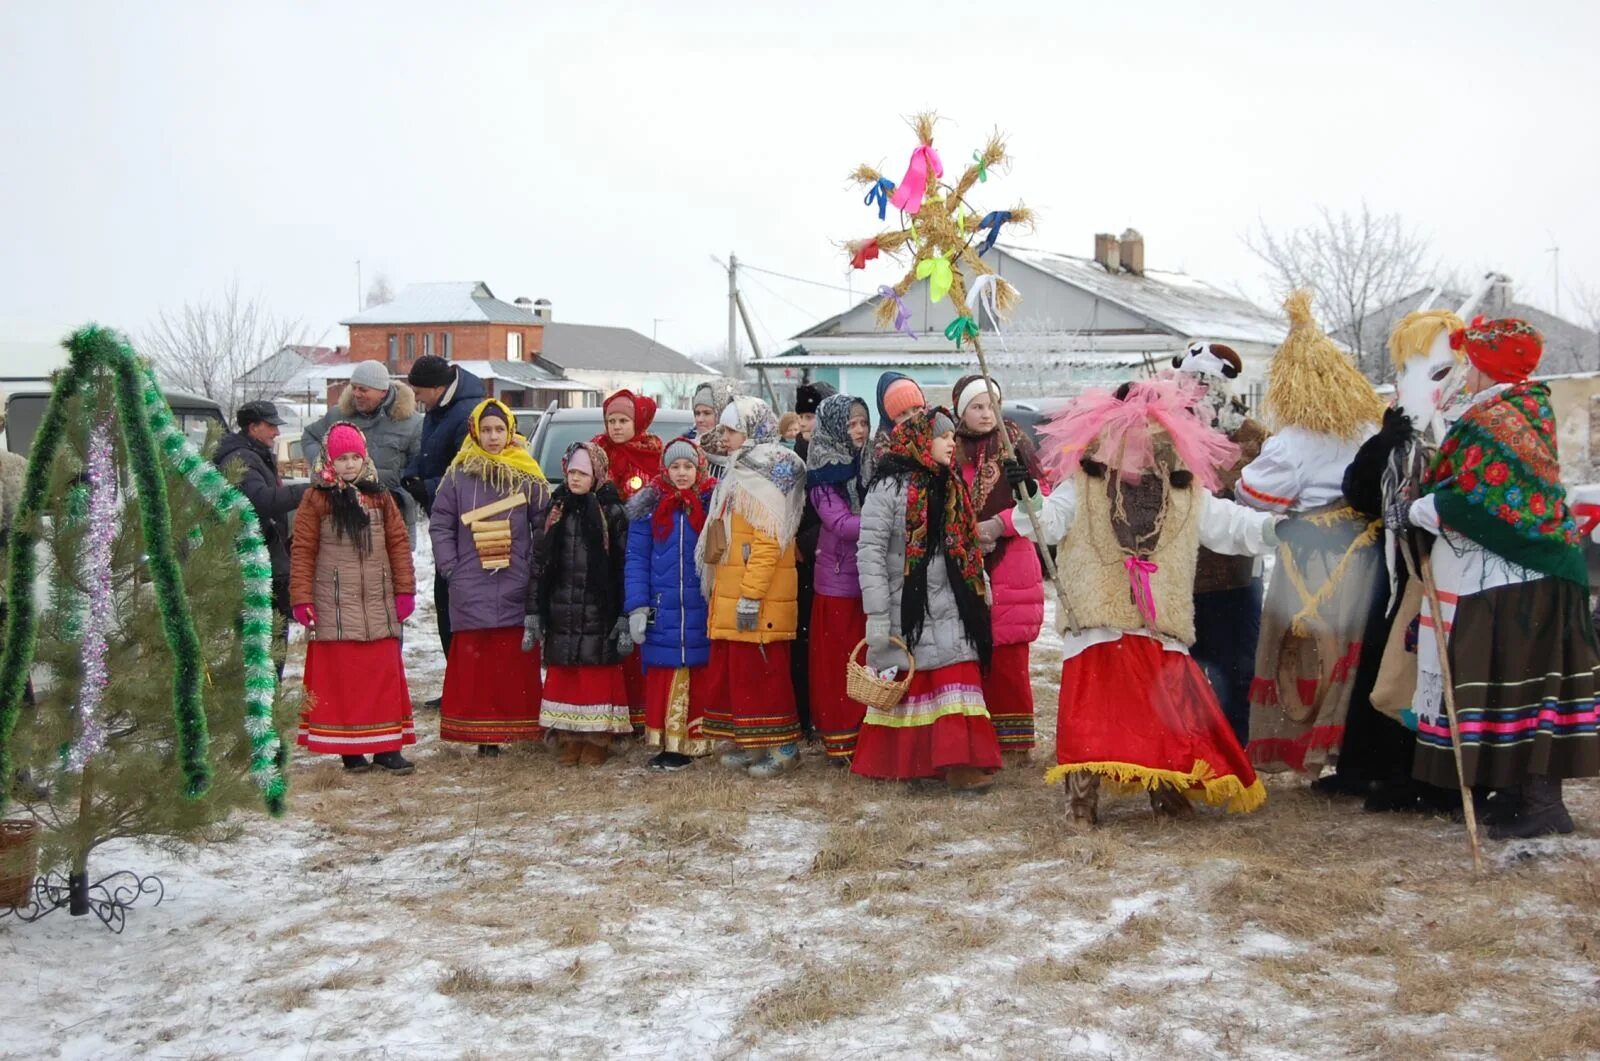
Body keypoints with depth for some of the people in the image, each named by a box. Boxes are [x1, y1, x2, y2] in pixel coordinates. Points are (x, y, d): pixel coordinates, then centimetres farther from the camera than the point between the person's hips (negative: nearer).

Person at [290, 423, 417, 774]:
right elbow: (302, 551, -2)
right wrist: (301, 599, -7)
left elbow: (399, 543, 10)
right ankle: (349, 748, 8)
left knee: (385, 675, 3)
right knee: (341, 678, 1)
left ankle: (387, 746, 8)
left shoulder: (379, 497, 9)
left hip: (378, 605, 3)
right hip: (334, 606, -3)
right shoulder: (316, 499, 0)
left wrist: (405, 589, 4)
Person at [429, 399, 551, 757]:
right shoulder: (458, 475, 3)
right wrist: (450, 568, -3)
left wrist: (535, 568, -1)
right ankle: (481, 733, 5)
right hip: (471, 590, 0)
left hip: (516, 589, 0)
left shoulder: (528, 478, 5)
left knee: (516, 662, 1)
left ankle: (517, 726, 8)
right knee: (473, 661, 0)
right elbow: (440, 526, 6)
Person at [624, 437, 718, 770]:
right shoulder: (650, 506, 4)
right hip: (661, 613, 0)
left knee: (699, 677, 3)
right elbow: (636, 559, 1)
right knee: (663, 678, 1)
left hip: (702, 611, 0)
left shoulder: (714, 502, 3)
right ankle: (665, 742, 8)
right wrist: (637, 606, -8)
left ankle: (694, 741, 11)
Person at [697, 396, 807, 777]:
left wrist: (751, 596, -23)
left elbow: (768, 543, -20)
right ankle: (750, 743, 19)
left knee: (762, 671, -5)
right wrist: (721, 589, 18)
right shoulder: (740, 476, 18)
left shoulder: (767, 478, -12)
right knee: (733, 669, 11)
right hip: (729, 594, 9)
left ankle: (782, 746, 2)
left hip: (758, 598, -9)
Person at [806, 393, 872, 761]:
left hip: (870, 576, 5)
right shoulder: (823, 473, -6)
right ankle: (840, 741, 6)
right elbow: (840, 523, -16)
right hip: (839, 580, -5)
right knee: (839, 662, -1)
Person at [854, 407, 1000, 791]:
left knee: (958, 683, -1)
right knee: (903, 686, 2)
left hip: (951, 608, 6)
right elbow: (869, 550, -12)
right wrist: (877, 615, -16)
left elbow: (969, 546, 19)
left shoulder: (951, 487, 13)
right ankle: (893, 763, 14)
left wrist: (982, 590, 13)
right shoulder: (890, 486, -9)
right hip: (906, 609, -6)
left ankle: (961, 764, 1)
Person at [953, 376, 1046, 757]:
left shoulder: (1015, 444, 3)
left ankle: (1013, 737, 5)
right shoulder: (952, 451, 7)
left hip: (1010, 564, -2)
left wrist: (998, 525, -12)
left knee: (1009, 655, -4)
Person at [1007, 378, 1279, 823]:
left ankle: (1168, 790, 23)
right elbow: (1047, 523, -6)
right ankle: (1083, 799, 4)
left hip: (1161, 631, 3)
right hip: (1097, 626, -3)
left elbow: (1235, 526, 10)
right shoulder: (1081, 488, 3)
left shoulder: (1189, 496, 10)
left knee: (1171, 713, 6)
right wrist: (1029, 497, -26)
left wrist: (1277, 525, -5)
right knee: (1093, 717, -6)